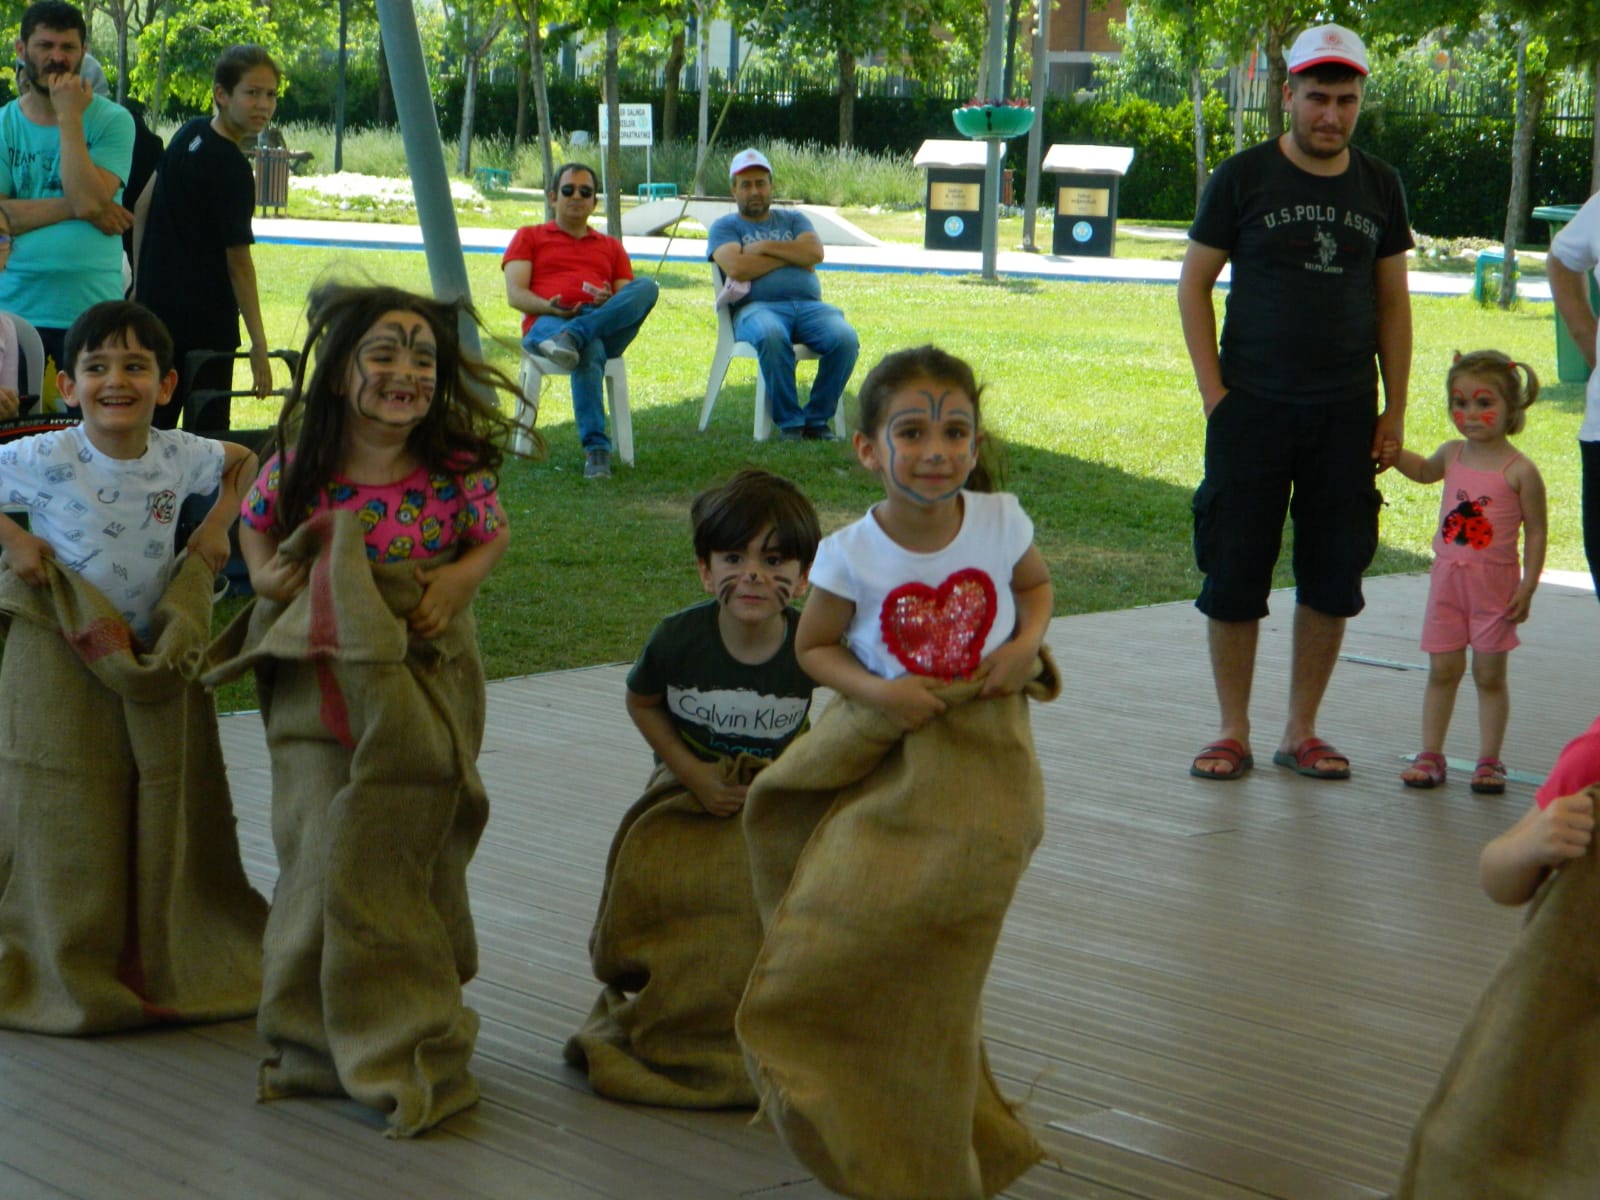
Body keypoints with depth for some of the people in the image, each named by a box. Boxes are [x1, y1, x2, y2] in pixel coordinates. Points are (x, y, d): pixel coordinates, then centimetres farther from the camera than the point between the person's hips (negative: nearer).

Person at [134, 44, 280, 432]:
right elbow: (238, 262, -17)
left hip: (155, 303, 8)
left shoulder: (190, 133, 7)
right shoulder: (233, 169, -16)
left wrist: (140, 283, 23)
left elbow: (143, 208, 16)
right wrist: (259, 346, -15)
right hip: (205, 322, -8)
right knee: (208, 430, -5)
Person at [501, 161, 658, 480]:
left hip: (607, 328, 3)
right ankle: (596, 449, -47)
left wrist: (611, 303, -6)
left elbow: (631, 297, 21)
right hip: (546, 324, -3)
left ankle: (573, 336, -45)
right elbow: (515, 295, 10)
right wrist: (550, 307, -13)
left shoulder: (611, 247, 33)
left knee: (647, 287, -29)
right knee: (589, 350, -41)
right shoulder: (529, 237, 25)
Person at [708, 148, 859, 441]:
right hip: (757, 307, -3)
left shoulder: (793, 219, 28)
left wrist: (766, 246, 3)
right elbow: (736, 267, -4)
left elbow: (815, 252, 7)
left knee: (845, 338, -29)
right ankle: (788, 421, -27)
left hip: (809, 305, 3)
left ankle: (817, 418, -15)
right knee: (771, 336, -41)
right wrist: (793, 257, 4)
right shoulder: (725, 227, 18)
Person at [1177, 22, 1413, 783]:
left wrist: (1395, 411, 7)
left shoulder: (1379, 187, 9)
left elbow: (1392, 301, 14)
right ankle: (1233, 734, 12)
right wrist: (1213, 393, -6)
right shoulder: (1244, 177, -1)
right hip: (1252, 408, -3)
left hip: (1346, 414, 3)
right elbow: (1193, 284, 2)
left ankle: (1301, 733, 17)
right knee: (1235, 576, -1)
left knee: (1334, 579, 5)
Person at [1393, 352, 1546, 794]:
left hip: (1495, 583, -4)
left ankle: (1489, 761, 13)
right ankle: (1430, 755, 13)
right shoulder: (1452, 455, 4)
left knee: (1489, 674, 4)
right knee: (1442, 670, 6)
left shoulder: (1520, 470, -12)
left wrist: (1527, 587, -12)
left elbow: (1536, 531, -8)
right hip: (1447, 577, 4)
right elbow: (1424, 470, 28)